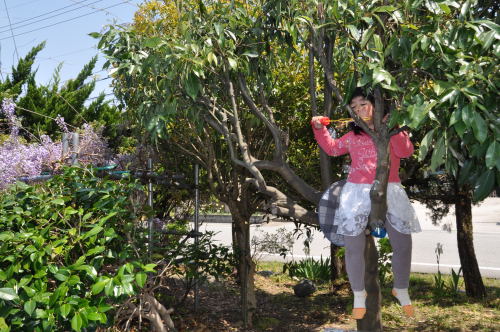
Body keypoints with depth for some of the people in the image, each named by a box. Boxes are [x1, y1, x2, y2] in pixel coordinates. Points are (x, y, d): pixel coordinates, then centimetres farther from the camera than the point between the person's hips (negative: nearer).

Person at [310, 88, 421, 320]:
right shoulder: (351, 136, 14)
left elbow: (405, 152, -9)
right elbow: (332, 148, 28)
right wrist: (319, 129, 17)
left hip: (389, 192, -1)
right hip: (357, 193, 1)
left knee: (403, 244, 3)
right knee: (354, 248, 1)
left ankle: (401, 290, 27)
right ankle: (359, 294, 19)